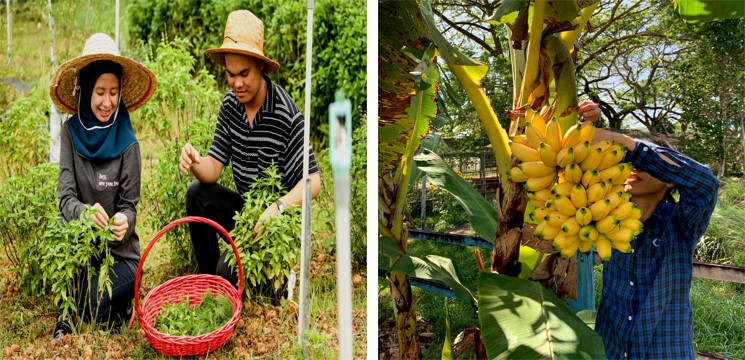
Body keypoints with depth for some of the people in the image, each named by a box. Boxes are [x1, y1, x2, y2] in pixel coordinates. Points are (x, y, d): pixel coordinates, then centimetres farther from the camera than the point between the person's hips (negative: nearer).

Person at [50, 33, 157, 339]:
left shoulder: (127, 143, -11)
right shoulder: (70, 131, -5)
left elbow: (129, 206, -6)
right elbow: (66, 197, -11)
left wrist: (124, 222, -30)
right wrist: (85, 213, -33)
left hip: (119, 254, -3)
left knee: (92, 310, -24)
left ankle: (121, 299, 13)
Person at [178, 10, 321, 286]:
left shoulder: (286, 114, -21)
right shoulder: (230, 104, -1)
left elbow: (313, 181, -21)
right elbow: (214, 168, -3)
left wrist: (278, 207, -35)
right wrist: (195, 163, -25)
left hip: (277, 219, -6)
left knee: (230, 271, -23)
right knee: (197, 193, -16)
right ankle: (208, 282, 1)